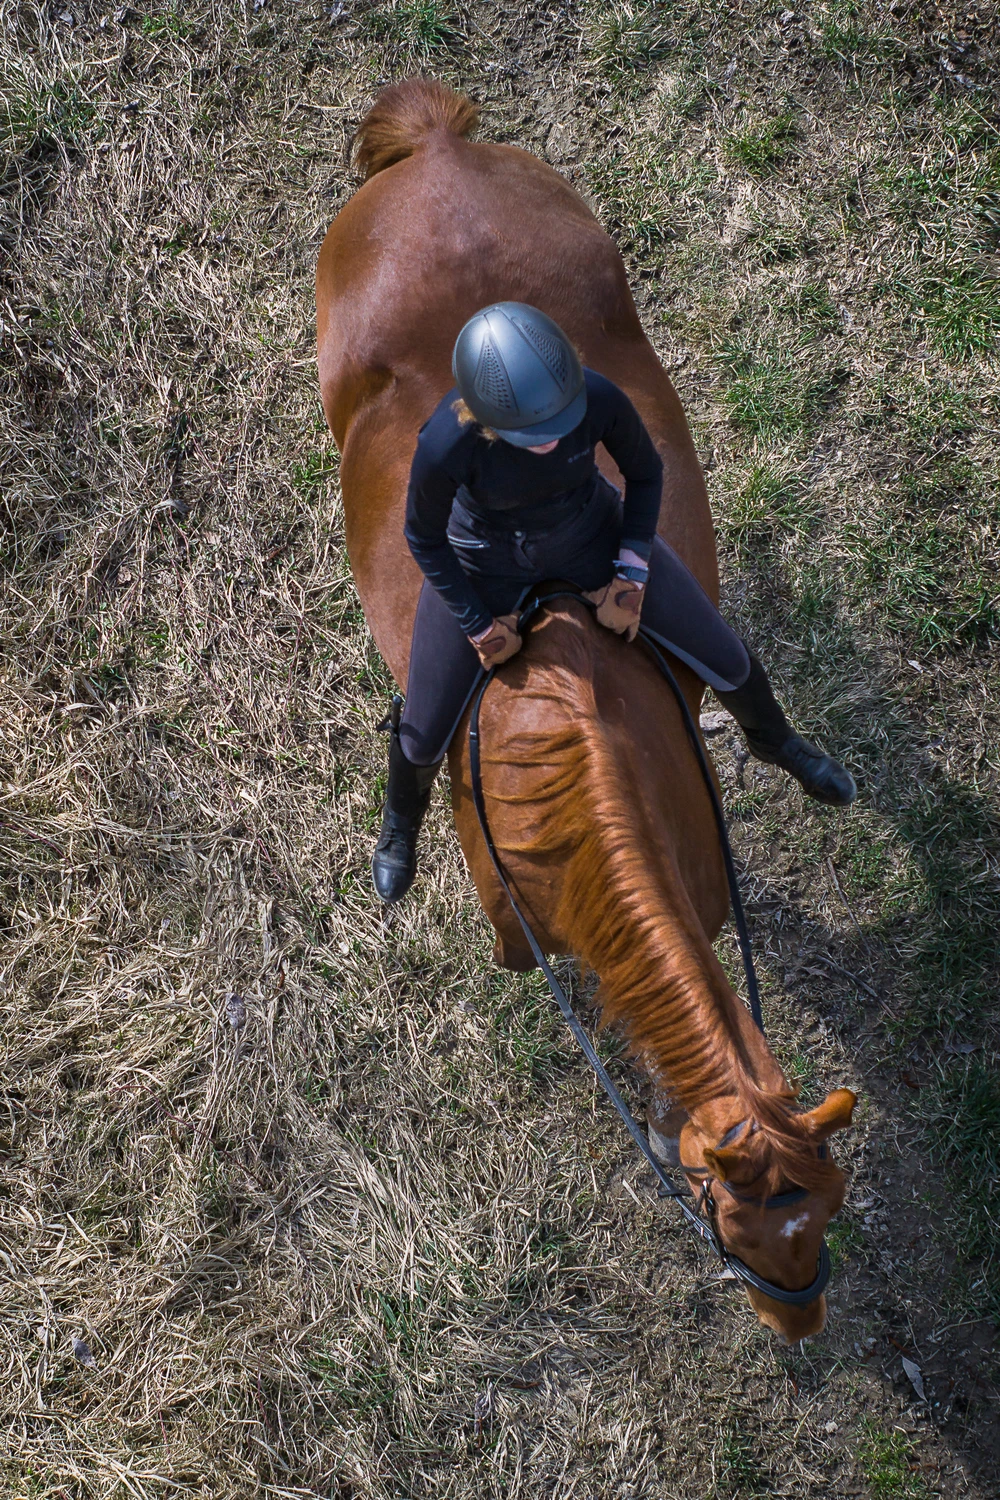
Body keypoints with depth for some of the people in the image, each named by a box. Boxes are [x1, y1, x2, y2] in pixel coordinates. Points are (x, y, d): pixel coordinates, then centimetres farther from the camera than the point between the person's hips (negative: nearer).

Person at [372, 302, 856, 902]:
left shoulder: (599, 400, -34)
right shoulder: (445, 447, -39)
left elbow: (645, 472, -10)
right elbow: (424, 539, -17)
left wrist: (632, 575, -13)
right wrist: (480, 627, -10)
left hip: (589, 534, 2)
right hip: (484, 566, -2)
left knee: (726, 660, 7)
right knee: (426, 733, 7)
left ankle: (774, 740, 44)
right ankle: (401, 823, 45)